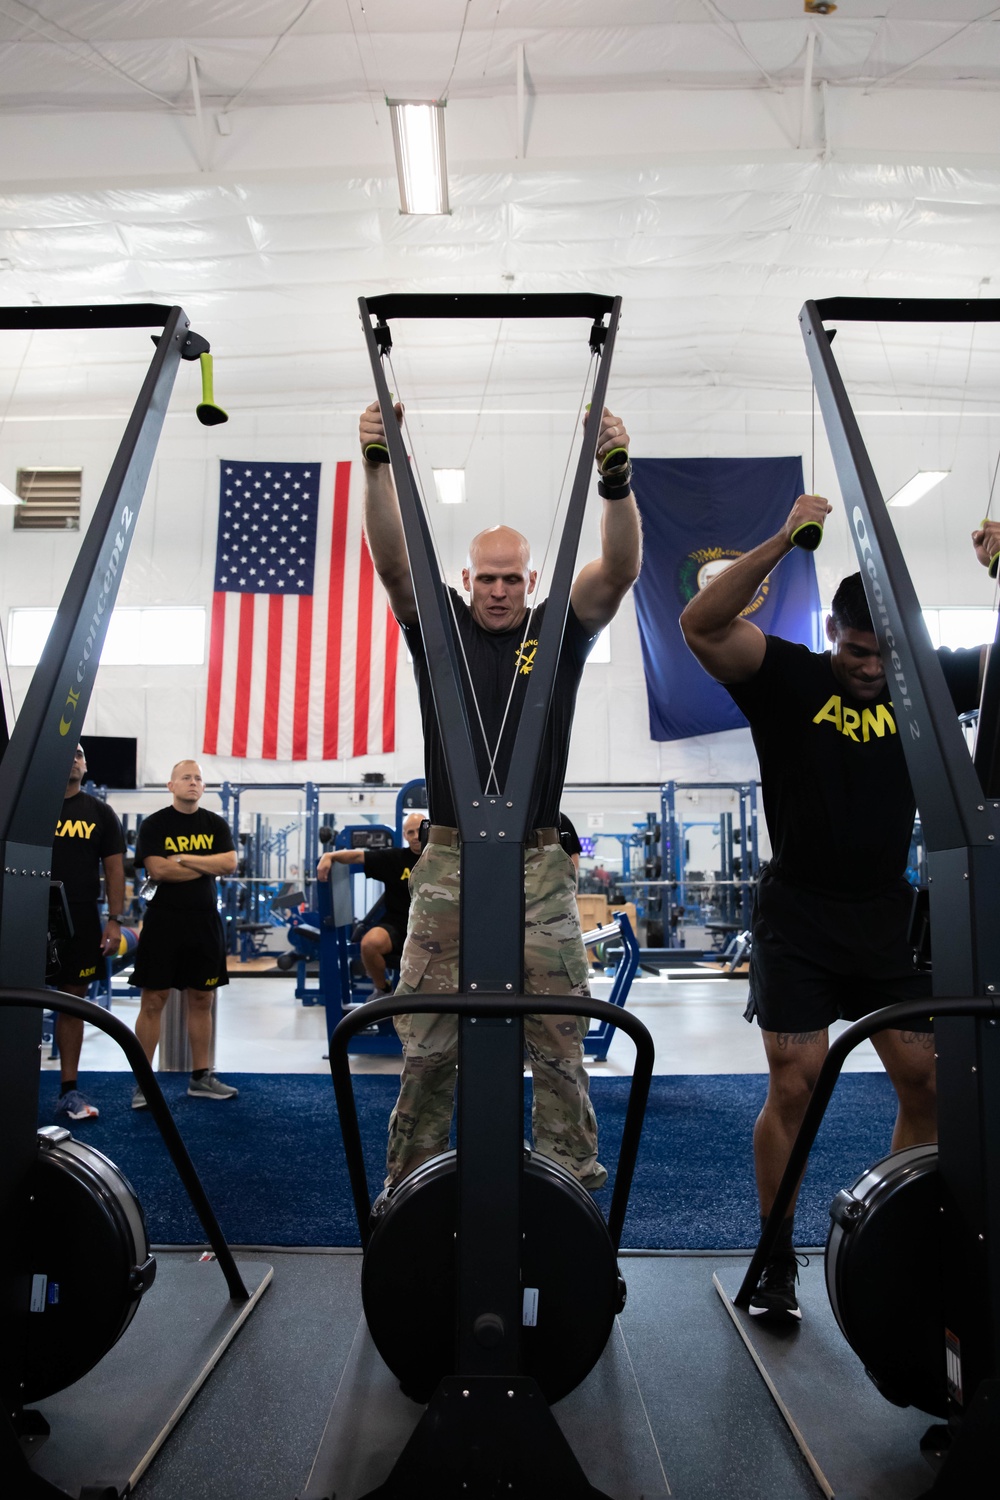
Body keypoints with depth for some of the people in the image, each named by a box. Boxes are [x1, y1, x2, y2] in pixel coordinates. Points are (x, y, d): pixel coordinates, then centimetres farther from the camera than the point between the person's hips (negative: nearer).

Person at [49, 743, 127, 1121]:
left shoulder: (99, 812, 7)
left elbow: (114, 868, 6)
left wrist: (115, 920, -2)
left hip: (80, 920, 1)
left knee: (73, 1001, 6)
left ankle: (69, 1091, 14)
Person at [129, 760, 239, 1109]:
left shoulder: (216, 825, 8)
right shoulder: (154, 824, -1)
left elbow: (230, 863, -7)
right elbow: (157, 869, -15)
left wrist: (184, 858, -13)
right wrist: (208, 866, -10)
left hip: (205, 921, 3)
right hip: (164, 921, -3)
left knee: (202, 1000, 9)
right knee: (153, 1001, -1)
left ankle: (201, 1077, 18)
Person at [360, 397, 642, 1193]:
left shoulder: (559, 632, 5)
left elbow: (621, 570, -9)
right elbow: (392, 560, -7)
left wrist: (618, 477, -25)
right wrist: (379, 465, -21)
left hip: (540, 866, 0)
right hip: (449, 865, 1)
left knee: (559, 1037, 6)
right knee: (428, 1041, 8)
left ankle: (572, 1174, 20)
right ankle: (409, 1178, 23)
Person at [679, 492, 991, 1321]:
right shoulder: (788, 676, -7)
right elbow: (701, 626, -21)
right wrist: (785, 539, -30)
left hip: (888, 917, 4)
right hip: (799, 919, -4)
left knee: (931, 1082, 5)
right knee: (794, 1088, -3)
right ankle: (778, 1261, 15)